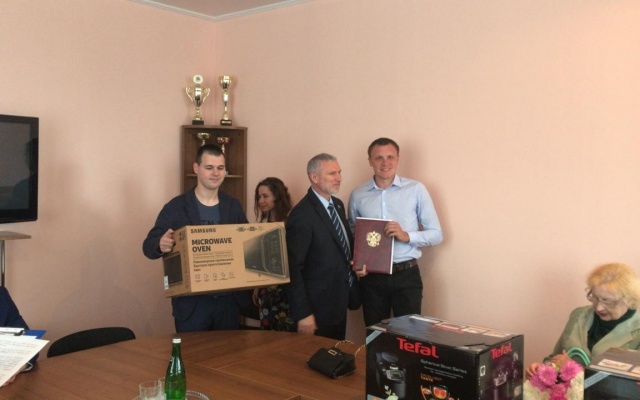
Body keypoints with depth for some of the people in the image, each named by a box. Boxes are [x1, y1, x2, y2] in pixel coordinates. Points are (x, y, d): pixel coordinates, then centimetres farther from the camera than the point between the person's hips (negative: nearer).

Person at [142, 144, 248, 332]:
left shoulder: (233, 206, 7)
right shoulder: (176, 207, -6)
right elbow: (149, 245, -5)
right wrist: (161, 244, -29)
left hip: (228, 298, 4)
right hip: (191, 302, -4)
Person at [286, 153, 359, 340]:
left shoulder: (338, 205, 7)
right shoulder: (302, 214, -20)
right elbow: (293, 268, -20)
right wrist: (302, 314, -19)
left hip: (339, 302, 8)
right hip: (319, 307, -8)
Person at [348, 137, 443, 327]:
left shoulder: (416, 189, -3)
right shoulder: (357, 195, 3)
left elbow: (436, 234, -2)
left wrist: (406, 236, -18)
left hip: (406, 275, -2)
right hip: (371, 277, 2)